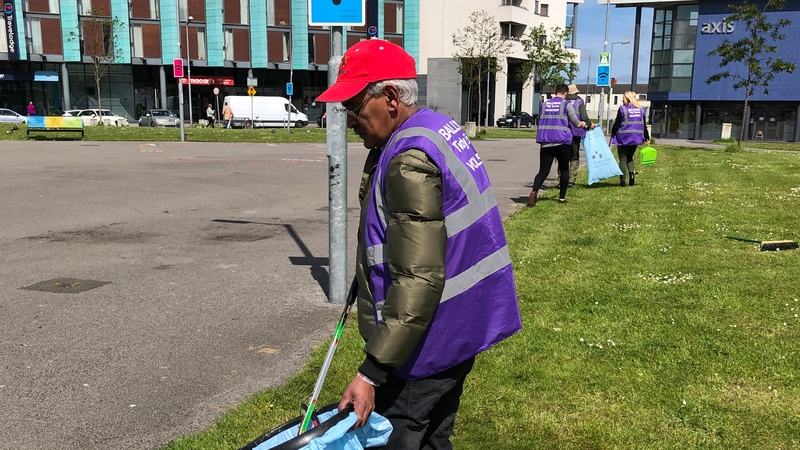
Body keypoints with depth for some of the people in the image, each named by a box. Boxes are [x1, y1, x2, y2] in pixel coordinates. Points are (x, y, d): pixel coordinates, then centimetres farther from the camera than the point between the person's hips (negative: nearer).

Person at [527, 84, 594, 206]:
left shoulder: (543, 105, 11)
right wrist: (585, 124, 23)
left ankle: (534, 191, -28)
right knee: (564, 170, 16)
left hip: (546, 143, 2)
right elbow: (576, 124, 0)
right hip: (562, 143, -2)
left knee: (543, 171, -1)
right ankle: (562, 198, 17)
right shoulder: (566, 105, -1)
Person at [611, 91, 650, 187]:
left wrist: (612, 132, 9)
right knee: (630, 158, 21)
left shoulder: (622, 109, -9)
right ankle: (631, 173, -4)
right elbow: (644, 126, 10)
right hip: (635, 138, 5)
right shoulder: (640, 109, 7)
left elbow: (617, 123, -8)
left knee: (623, 159, 2)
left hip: (623, 138, -5)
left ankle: (622, 181, 1)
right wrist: (647, 138, 16)